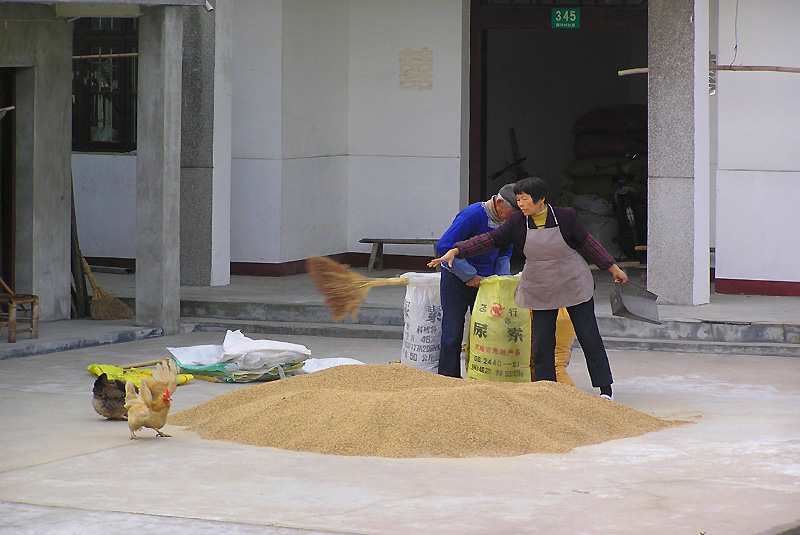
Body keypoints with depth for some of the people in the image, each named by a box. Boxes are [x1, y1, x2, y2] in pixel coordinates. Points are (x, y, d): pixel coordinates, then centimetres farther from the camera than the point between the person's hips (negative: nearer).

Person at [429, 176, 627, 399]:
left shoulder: (565, 216, -10)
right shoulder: (517, 222, -6)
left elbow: (587, 243, 1)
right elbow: (490, 239, -6)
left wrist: (613, 268, 7)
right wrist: (456, 251, -16)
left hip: (574, 285, -2)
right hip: (540, 292, 2)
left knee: (589, 337, 1)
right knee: (542, 343, -2)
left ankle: (605, 389, 11)